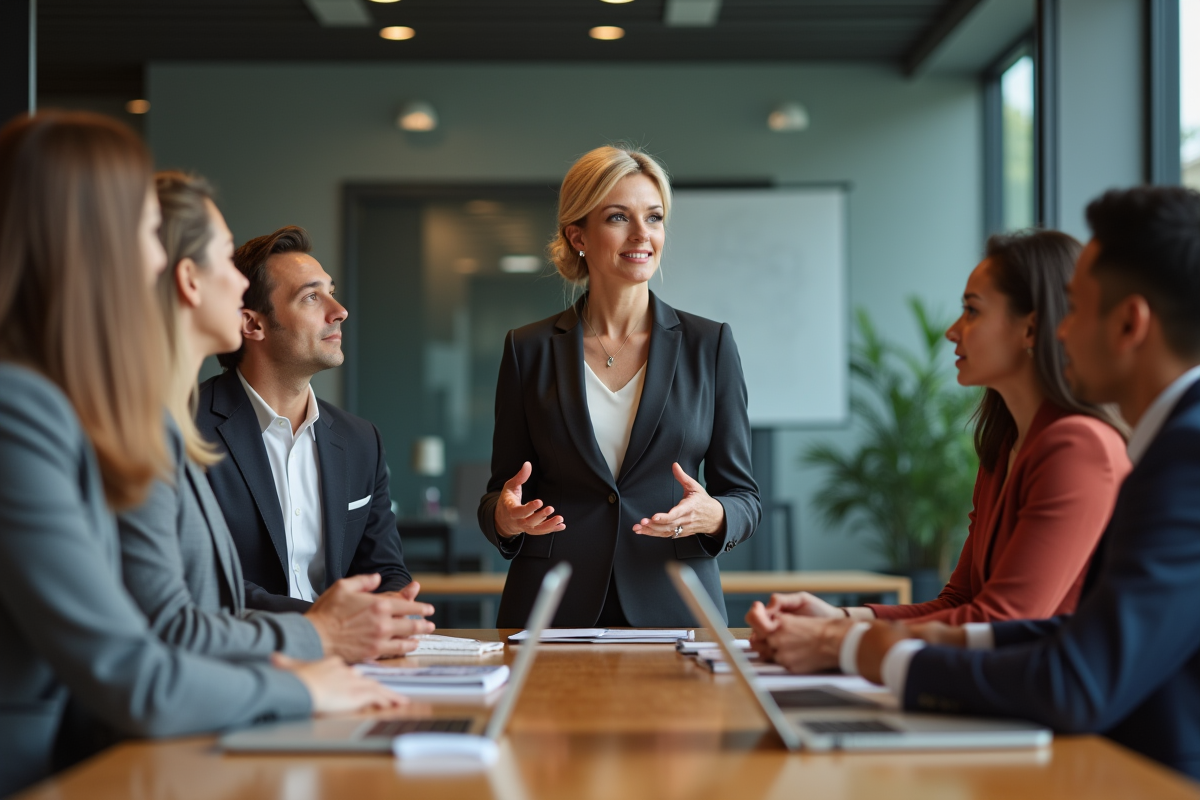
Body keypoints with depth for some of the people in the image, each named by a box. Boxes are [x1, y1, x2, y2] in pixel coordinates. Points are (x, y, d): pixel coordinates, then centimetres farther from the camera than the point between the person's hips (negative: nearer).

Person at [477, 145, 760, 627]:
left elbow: (744, 498, 7)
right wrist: (505, 518, -12)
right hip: (555, 610, 0)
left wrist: (711, 517, -14)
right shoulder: (529, 349, 7)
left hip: (673, 606, 0)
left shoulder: (708, 345, 6)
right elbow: (497, 501, 11)